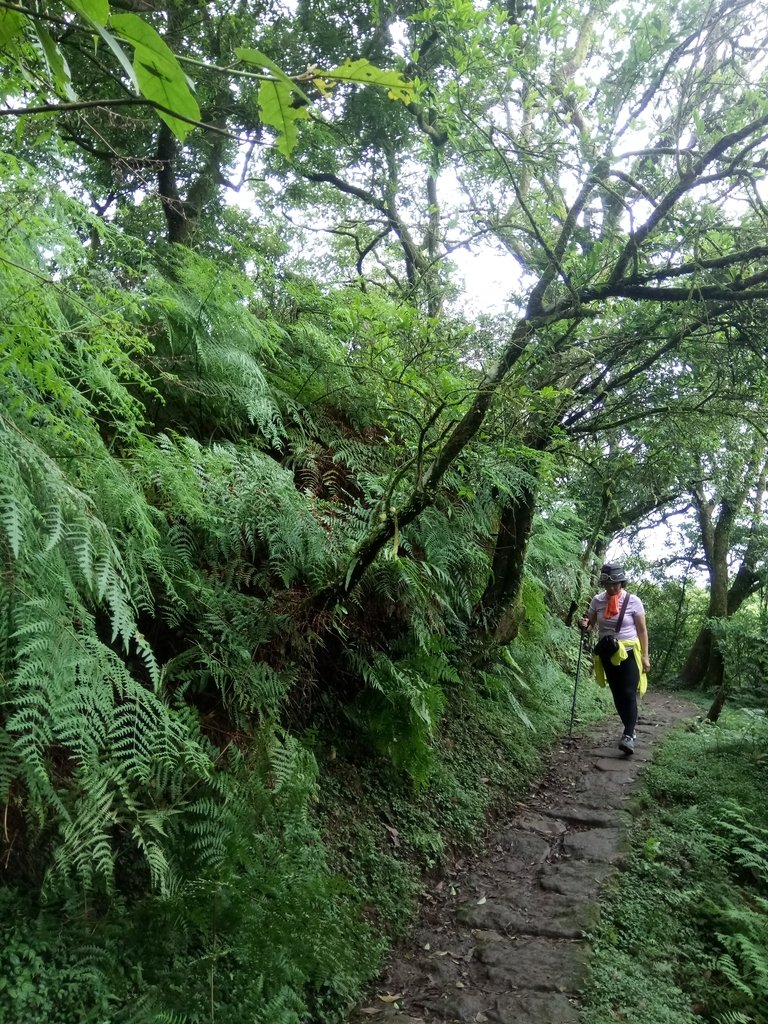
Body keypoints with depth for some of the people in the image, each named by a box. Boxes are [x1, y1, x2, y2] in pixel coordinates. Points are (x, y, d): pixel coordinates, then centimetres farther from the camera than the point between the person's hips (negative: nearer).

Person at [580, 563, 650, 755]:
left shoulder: (633, 601, -9)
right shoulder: (597, 600, -2)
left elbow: (642, 630, -3)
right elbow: (591, 623, 9)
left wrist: (645, 656, -4)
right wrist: (585, 624, -16)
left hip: (629, 653, -4)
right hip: (607, 653, 4)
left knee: (629, 694, -13)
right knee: (617, 695, 10)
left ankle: (628, 736, -12)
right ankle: (630, 730, 23)